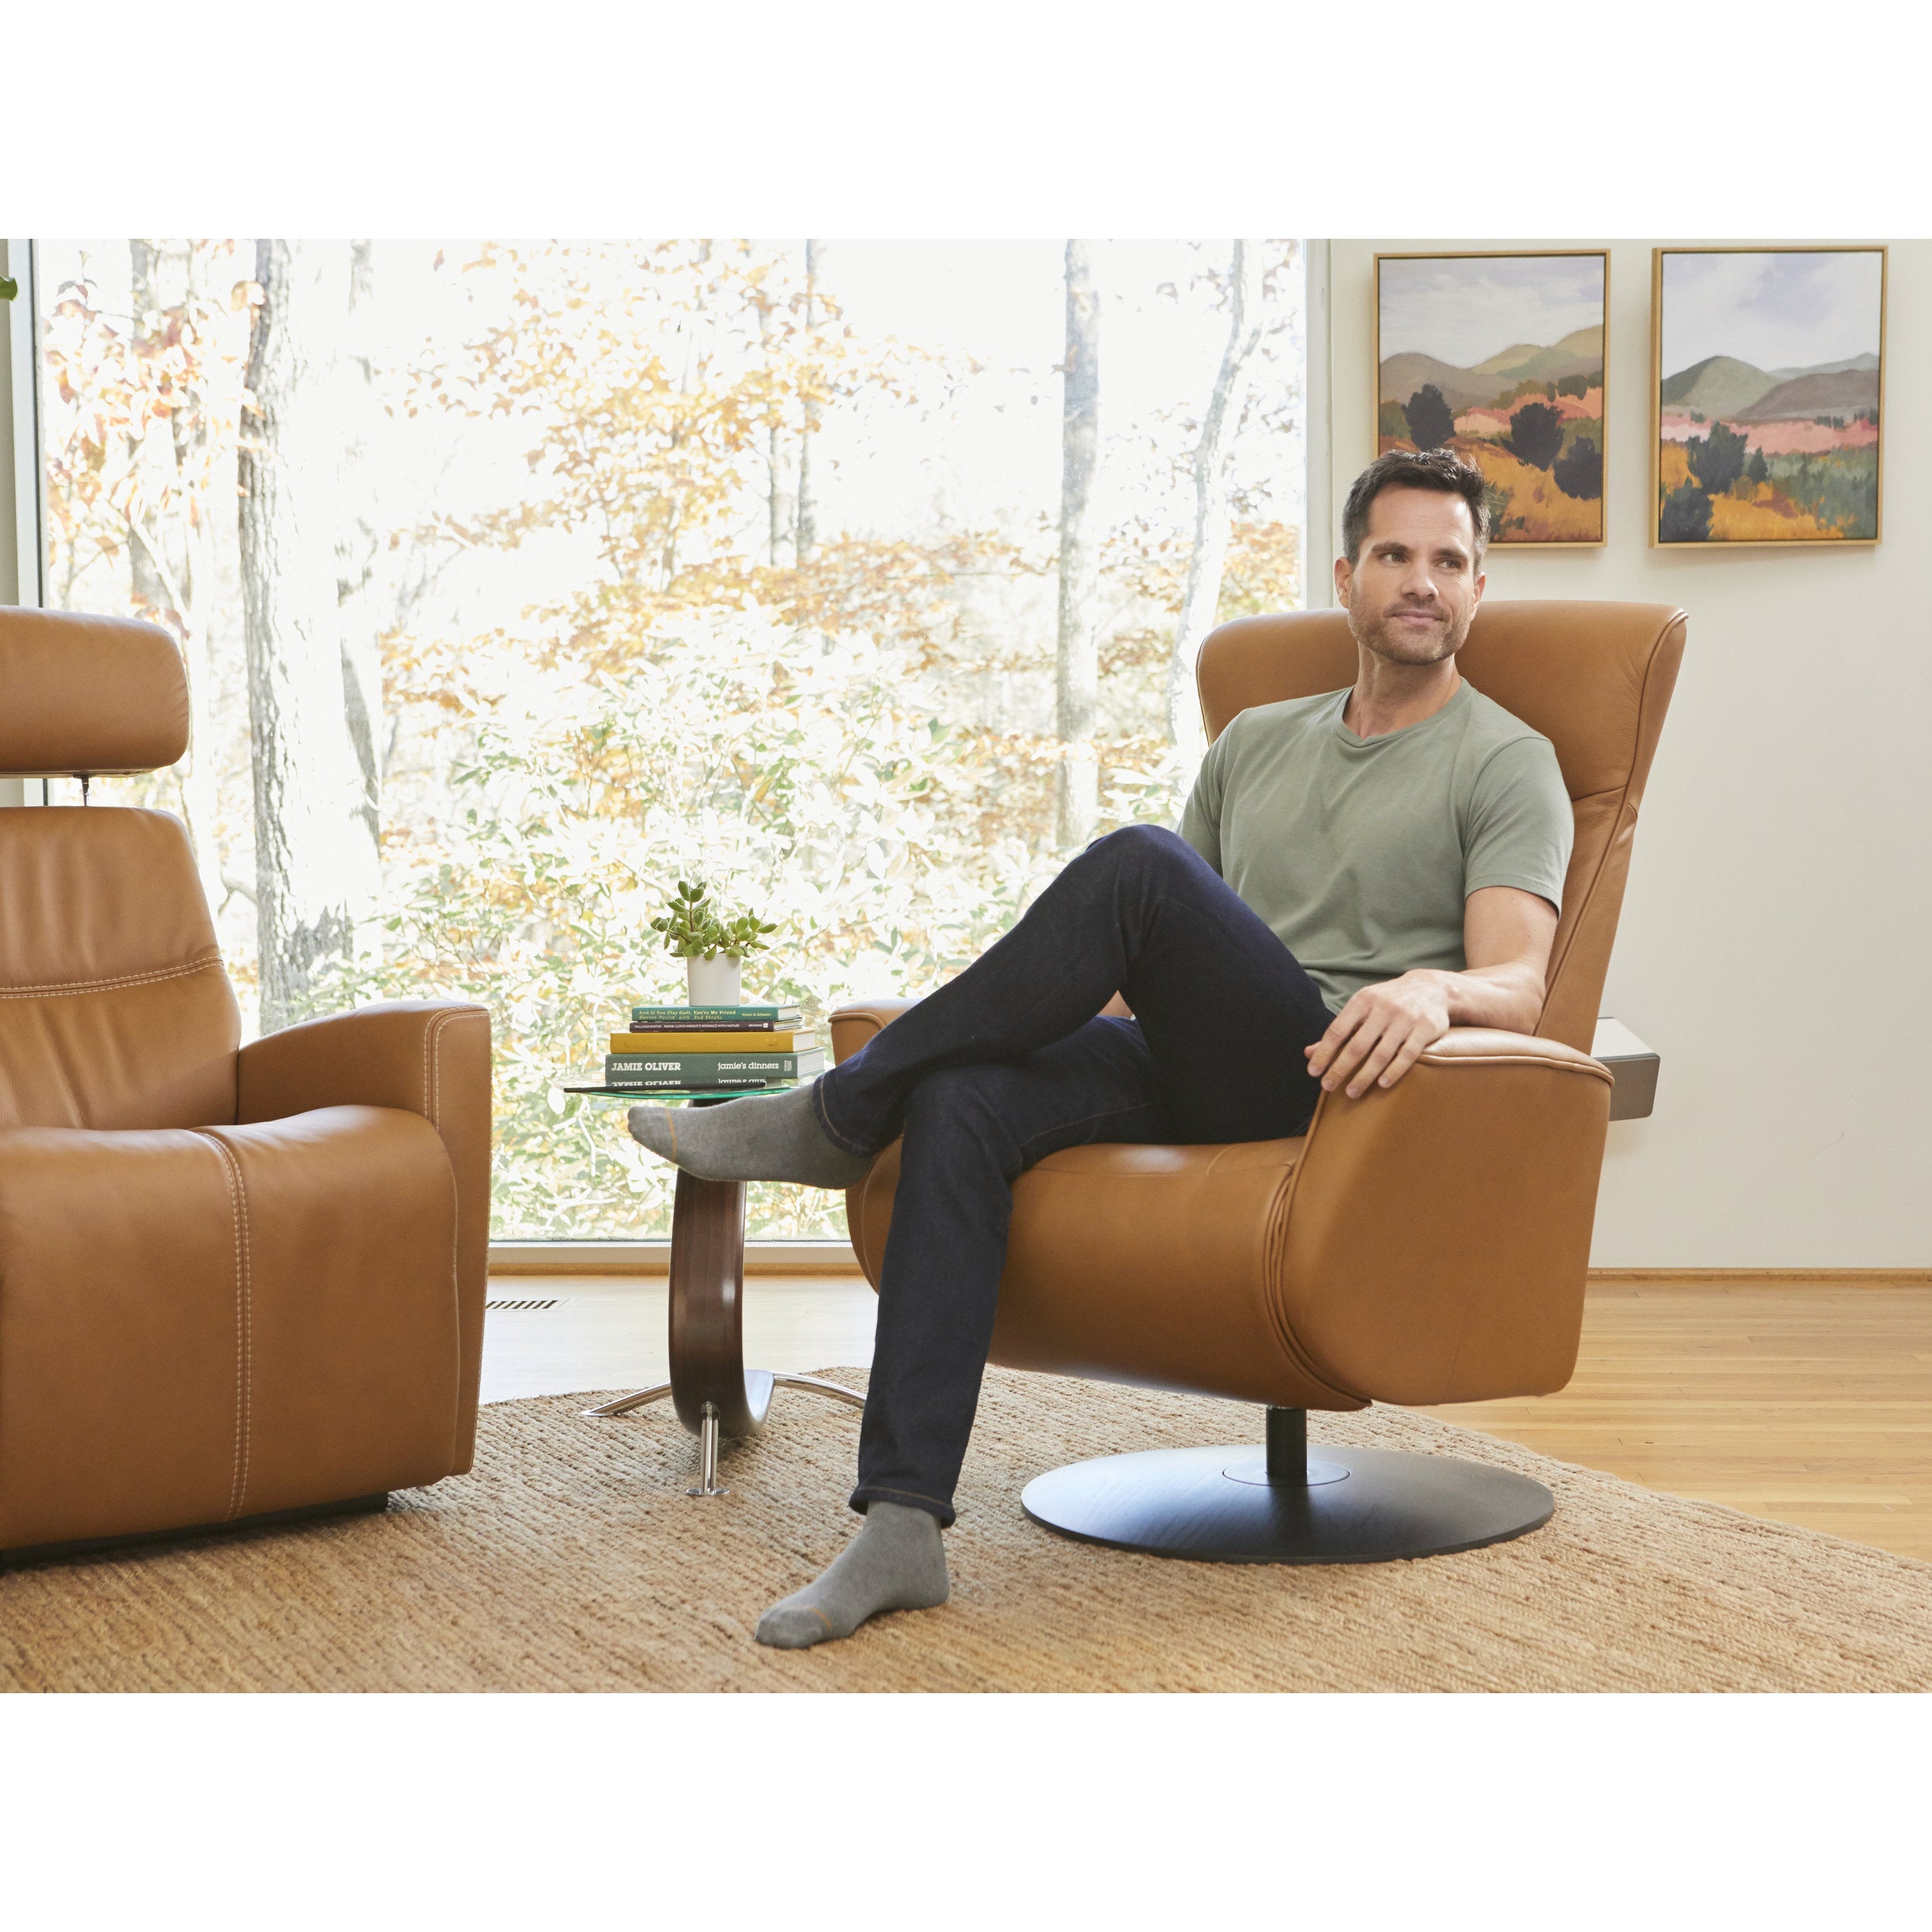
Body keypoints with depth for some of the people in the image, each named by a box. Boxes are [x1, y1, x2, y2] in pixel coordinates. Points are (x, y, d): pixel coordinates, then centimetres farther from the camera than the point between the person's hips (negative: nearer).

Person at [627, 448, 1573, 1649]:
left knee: (1140, 862, -29)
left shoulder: (1509, 764, 6)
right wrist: (1046, 996, 5)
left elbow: (1518, 984, -10)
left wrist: (1433, 988, -34)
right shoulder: (1256, 742, 25)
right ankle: (902, 1526, -32)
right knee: (965, 1100, -27)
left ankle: (838, 1117, -17)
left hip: (1336, 1089, -5)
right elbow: (1156, 961, 26)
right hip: (1190, 1078, 5)